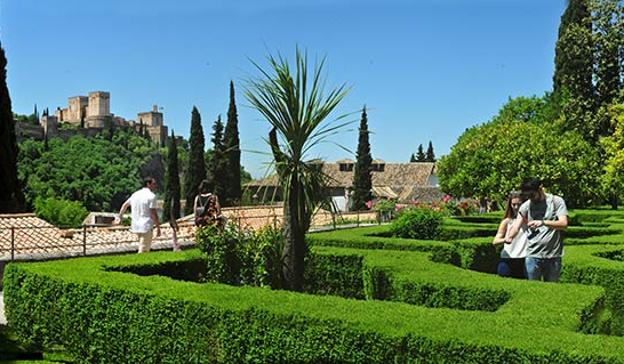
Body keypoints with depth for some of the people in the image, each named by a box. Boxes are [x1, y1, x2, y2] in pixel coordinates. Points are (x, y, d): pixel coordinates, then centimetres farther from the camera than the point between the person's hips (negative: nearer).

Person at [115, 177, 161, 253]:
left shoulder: (135, 194, 11)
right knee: (144, 251, -5)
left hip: (136, 226, 8)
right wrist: (158, 228, -11)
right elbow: (153, 213, -16)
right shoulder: (151, 196, -12)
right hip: (146, 227, -8)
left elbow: (125, 205, 23)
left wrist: (120, 216, 37)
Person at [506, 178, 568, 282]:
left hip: (553, 255, -1)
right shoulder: (526, 206, 4)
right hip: (533, 255, 1)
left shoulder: (557, 201, 0)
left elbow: (564, 223, -11)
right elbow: (517, 224, -8)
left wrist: (542, 222, -26)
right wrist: (509, 237, -30)